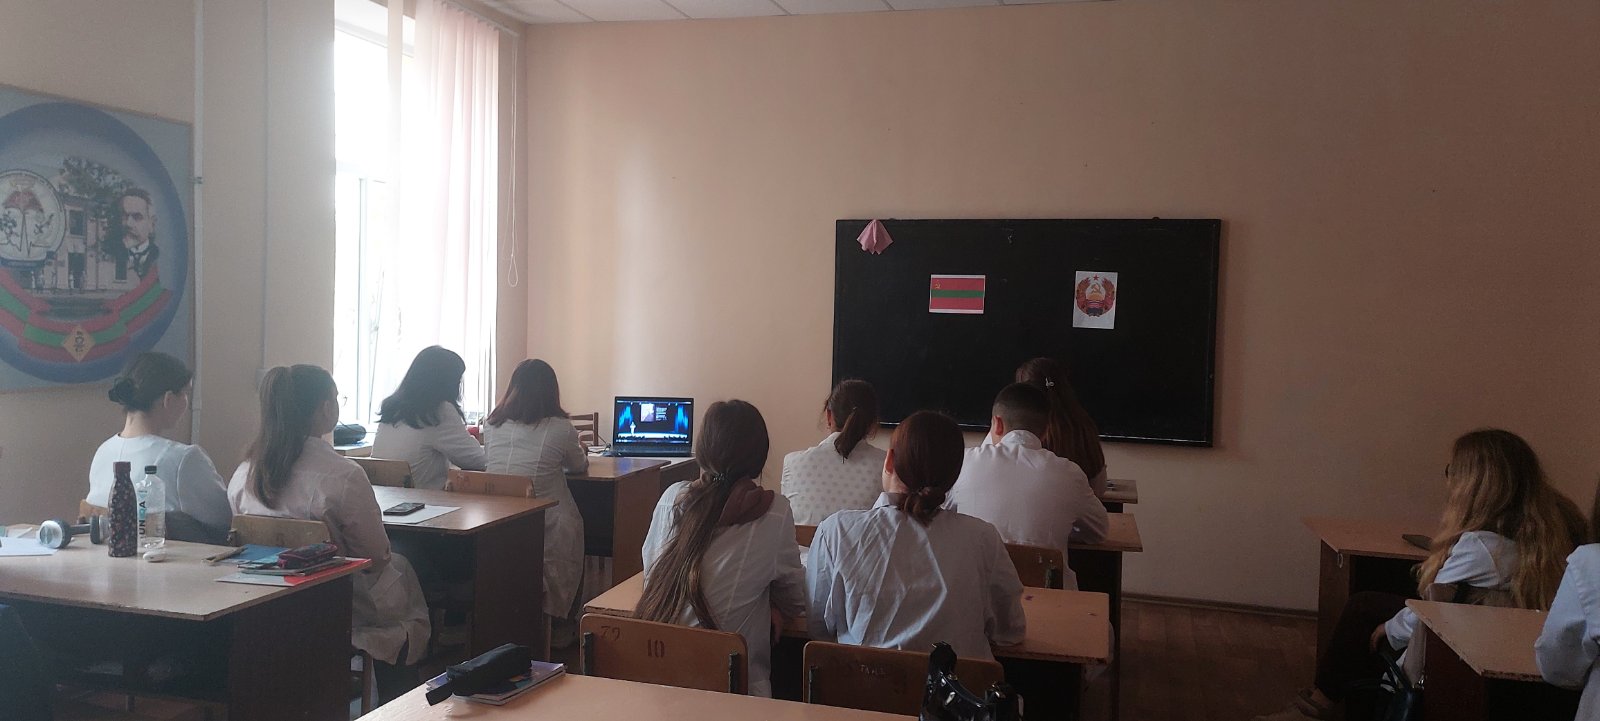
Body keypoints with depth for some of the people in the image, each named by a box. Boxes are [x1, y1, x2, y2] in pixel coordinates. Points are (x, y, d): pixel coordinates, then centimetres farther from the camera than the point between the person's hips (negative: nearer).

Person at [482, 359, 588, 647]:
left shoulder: (492, 425, 3)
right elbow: (579, 467, 11)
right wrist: (579, 451, 35)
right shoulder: (560, 429, -8)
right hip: (545, 530, -4)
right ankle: (559, 627, 31)